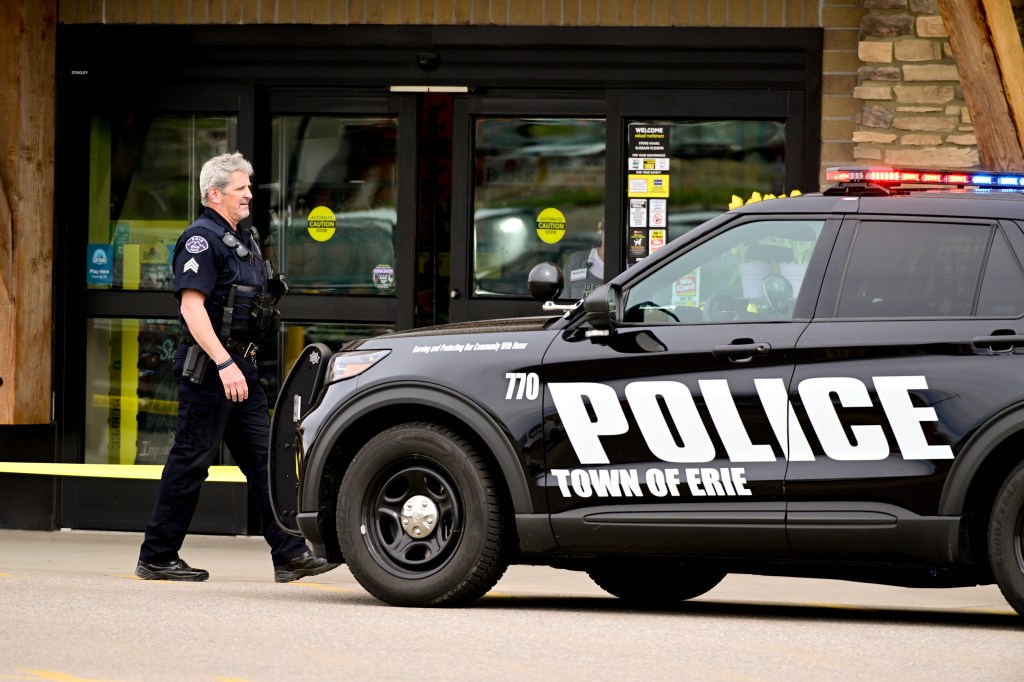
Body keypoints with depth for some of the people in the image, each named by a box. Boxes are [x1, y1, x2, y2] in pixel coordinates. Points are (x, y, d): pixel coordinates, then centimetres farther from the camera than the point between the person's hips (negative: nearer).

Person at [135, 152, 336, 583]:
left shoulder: (242, 240, 18)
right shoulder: (202, 238, -12)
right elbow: (191, 307, -21)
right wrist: (224, 364, -26)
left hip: (239, 367, 9)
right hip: (207, 368, -9)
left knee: (263, 458, 5)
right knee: (191, 461, -5)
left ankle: (288, 555, 3)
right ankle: (157, 558, 2)